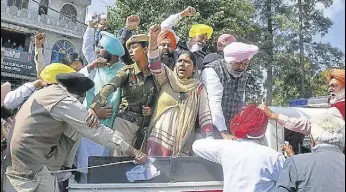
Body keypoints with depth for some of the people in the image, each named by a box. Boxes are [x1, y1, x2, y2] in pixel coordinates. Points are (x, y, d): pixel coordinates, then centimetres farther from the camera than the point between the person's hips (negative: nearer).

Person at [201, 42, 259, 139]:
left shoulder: (243, 74, 9)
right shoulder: (211, 71, -13)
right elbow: (214, 103, -22)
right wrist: (224, 133, -29)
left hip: (231, 129, 6)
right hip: (212, 129, -5)